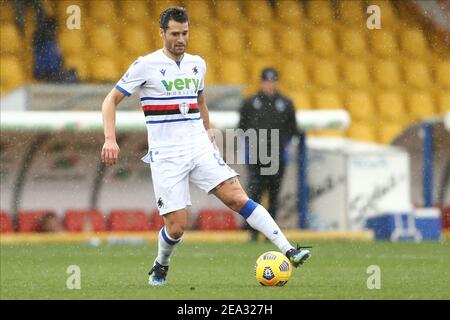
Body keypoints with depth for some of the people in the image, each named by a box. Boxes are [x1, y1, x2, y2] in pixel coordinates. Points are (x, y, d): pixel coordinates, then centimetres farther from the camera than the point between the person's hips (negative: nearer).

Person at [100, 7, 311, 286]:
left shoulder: (197, 64, 11)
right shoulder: (146, 65, -5)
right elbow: (111, 100, -2)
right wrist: (110, 139, -14)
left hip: (200, 148, 4)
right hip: (166, 156, -3)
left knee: (238, 198, -14)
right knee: (177, 226, -7)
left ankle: (288, 251, -19)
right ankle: (161, 266, 25)